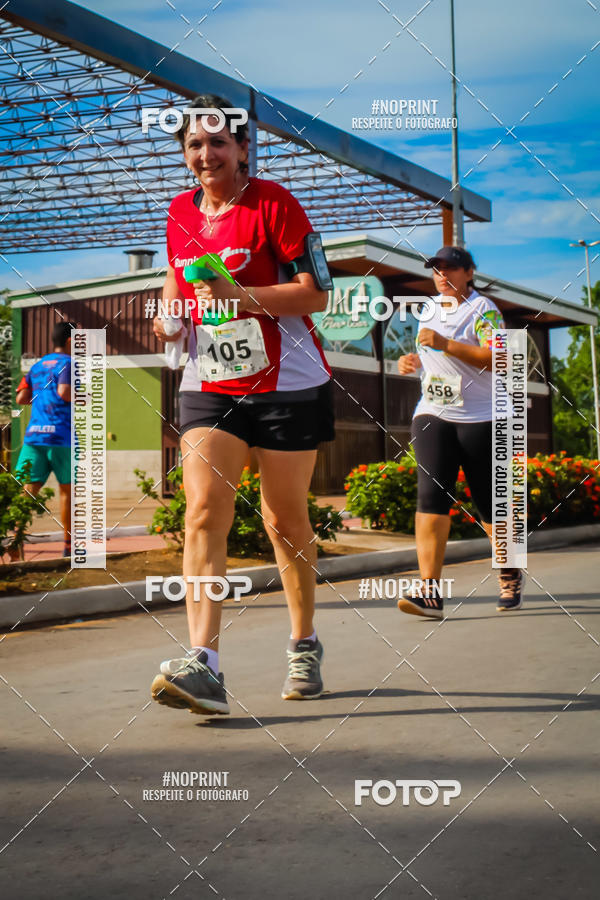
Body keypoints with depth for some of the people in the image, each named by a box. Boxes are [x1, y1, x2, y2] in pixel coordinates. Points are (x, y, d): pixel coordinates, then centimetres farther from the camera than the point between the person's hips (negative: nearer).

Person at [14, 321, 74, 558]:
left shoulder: (37, 365, 19)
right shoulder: (68, 363, -1)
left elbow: (21, 398, 15)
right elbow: (64, 391, -18)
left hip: (33, 435, 5)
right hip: (60, 435, -5)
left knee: (28, 490, -2)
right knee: (67, 490, 9)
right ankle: (68, 546, 16)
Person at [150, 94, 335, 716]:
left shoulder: (272, 202, -7)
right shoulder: (180, 212, 9)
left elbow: (316, 293, -12)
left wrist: (241, 295, -24)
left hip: (286, 385, -4)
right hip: (207, 385, 4)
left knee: (285, 520, 6)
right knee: (203, 511, -14)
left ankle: (304, 645, 26)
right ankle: (202, 663, -21)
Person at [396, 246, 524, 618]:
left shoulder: (483, 309, -5)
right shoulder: (430, 309, 16)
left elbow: (499, 358, -19)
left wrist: (445, 344, -23)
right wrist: (414, 361, 10)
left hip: (479, 418, -5)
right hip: (432, 415, 5)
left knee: (490, 502, 3)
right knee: (431, 495, -13)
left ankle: (511, 575, 27)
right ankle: (430, 591, -18)